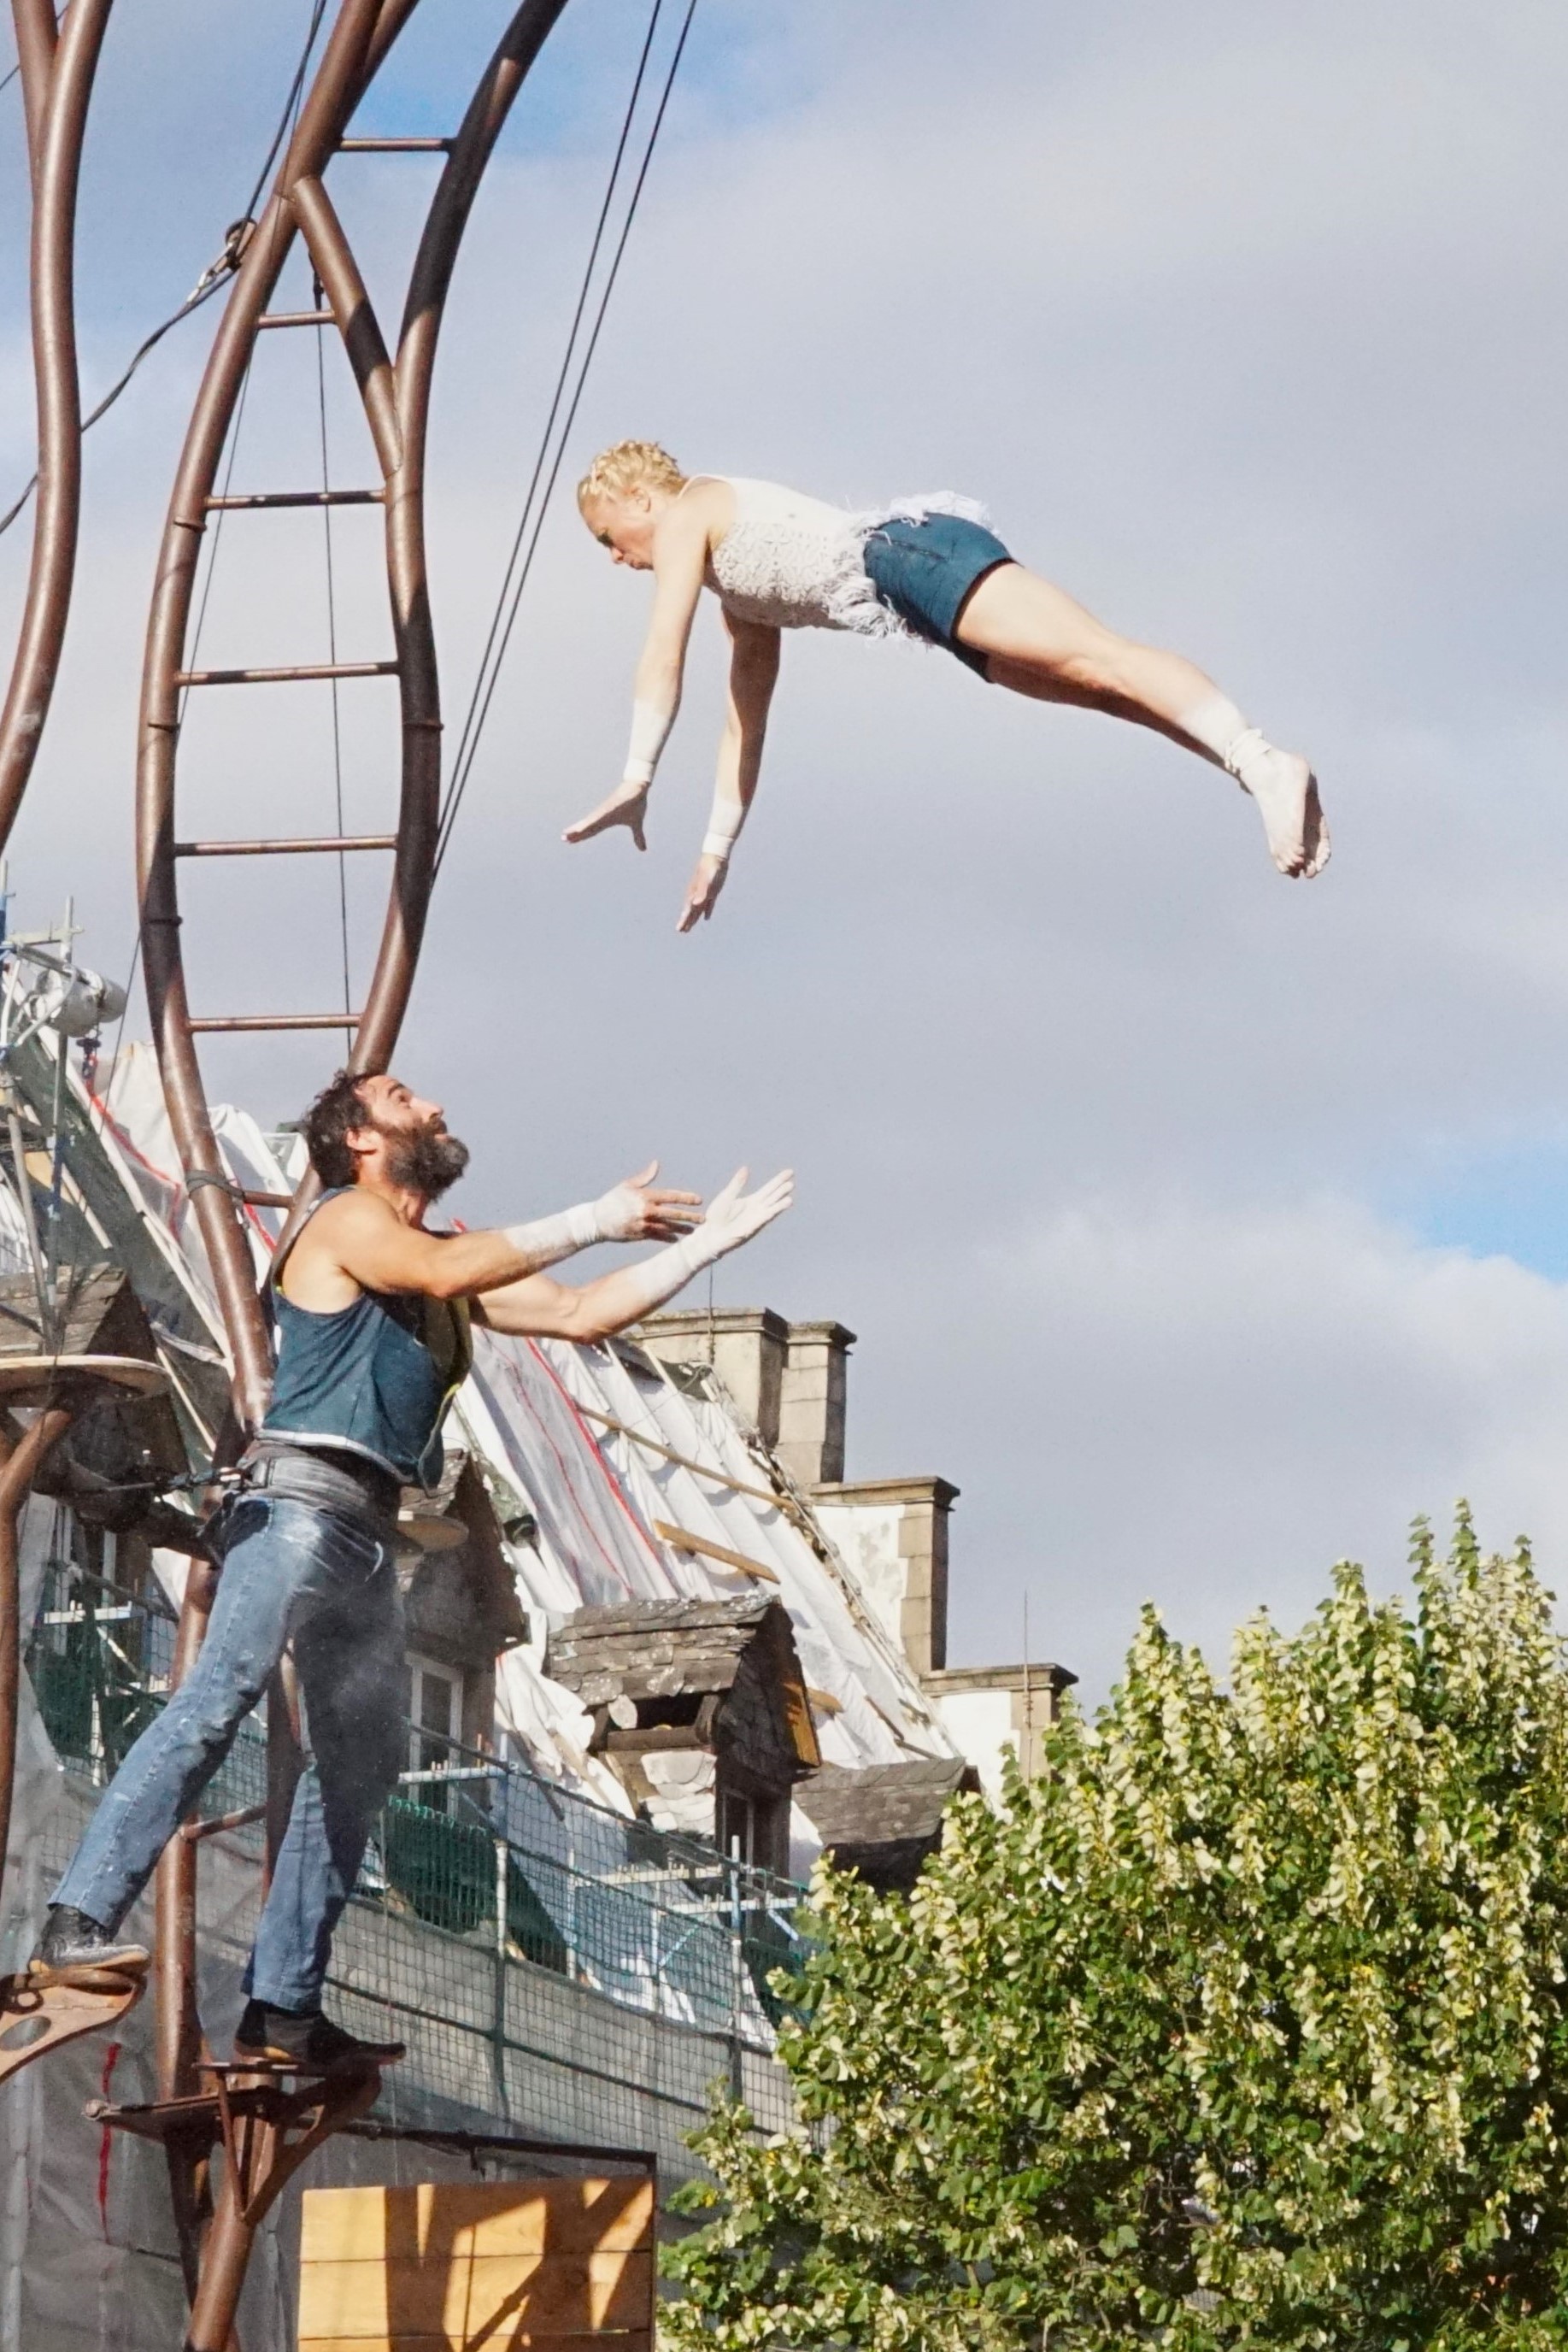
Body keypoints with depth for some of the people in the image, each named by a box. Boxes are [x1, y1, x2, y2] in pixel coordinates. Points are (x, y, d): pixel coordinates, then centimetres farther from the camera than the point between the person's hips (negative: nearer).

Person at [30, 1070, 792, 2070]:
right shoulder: (348, 1219, 3)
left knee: (361, 1766, 5)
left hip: (368, 1535, 9)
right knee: (222, 1692, -25)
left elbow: (581, 1313, 27)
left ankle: (283, 2007, 4)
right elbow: (443, 1271, -15)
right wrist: (594, 1221, -9)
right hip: (299, 1498, -9)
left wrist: (704, 1245, 22)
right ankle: (81, 1923, -34)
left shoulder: (453, 1267, 26)